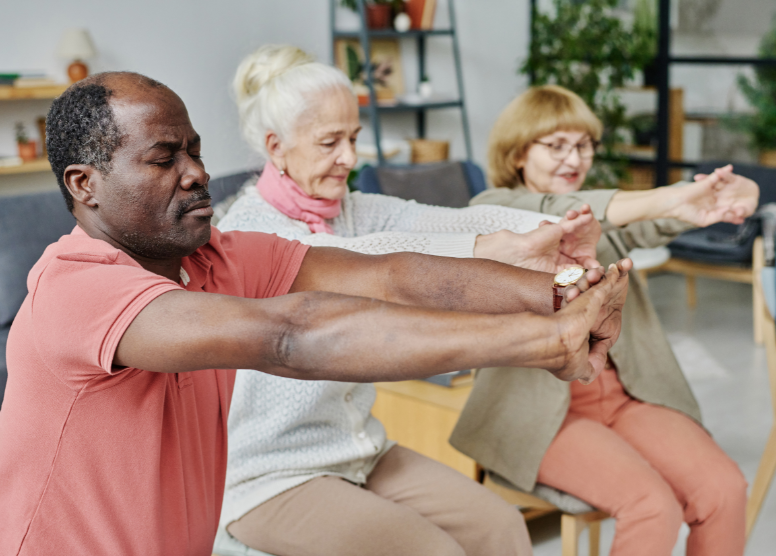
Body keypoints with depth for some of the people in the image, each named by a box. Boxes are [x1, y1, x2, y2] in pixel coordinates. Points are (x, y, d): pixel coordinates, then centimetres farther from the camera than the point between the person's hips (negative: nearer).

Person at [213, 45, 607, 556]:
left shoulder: (352, 210, 4)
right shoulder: (248, 231, -17)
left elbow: (441, 219, -15)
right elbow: (360, 260, -34)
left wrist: (550, 229, -33)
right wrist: (491, 248, -44)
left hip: (360, 451, 7)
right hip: (271, 477, -6)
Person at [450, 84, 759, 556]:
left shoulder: (605, 215, 16)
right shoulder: (493, 208, 1)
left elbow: (652, 226, -7)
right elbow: (554, 216, -22)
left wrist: (729, 194, -31)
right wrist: (664, 200, -38)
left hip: (622, 390, 5)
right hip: (541, 406, -5)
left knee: (725, 489, -17)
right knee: (653, 506, -26)